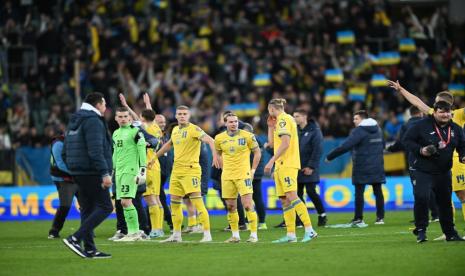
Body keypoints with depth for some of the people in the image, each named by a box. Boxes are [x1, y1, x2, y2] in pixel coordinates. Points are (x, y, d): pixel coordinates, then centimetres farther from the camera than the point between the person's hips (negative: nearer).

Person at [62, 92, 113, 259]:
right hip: (92, 173, -10)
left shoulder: (75, 122, 18)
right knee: (105, 207, -9)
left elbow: (65, 151, 20)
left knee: (87, 210, 11)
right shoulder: (93, 121, -12)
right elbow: (96, 151, -22)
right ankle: (75, 239, -19)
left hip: (79, 173, 10)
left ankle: (89, 249, 9)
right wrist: (105, 173, -23)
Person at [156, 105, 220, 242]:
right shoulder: (175, 130, 14)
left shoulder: (193, 129, -10)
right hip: (176, 170, 8)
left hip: (190, 170, -8)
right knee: (175, 203, 11)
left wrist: (215, 154, -40)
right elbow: (168, 144, 33)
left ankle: (207, 234, -14)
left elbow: (209, 140, -23)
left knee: (197, 202, -14)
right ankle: (176, 235, 20)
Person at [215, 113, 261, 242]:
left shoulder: (247, 136, -5)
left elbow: (257, 152, 4)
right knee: (231, 206, 8)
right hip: (227, 176, 4)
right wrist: (224, 167, 9)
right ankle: (235, 235, 17)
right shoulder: (219, 138, 3)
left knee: (248, 205, -11)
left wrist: (253, 170, -1)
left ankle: (254, 234, -6)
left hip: (243, 174, -4)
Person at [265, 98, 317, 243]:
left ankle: (309, 230, -24)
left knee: (292, 196, -18)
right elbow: (272, 143, 26)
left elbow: (285, 144, -18)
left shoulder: (283, 119, -8)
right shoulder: (280, 121, 21)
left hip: (287, 165, -10)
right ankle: (290, 234, 5)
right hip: (281, 165, 10)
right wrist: (270, 127, 18)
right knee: (285, 200, 6)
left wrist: (271, 161, -20)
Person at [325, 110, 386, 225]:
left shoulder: (358, 131, -13)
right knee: (378, 191, 8)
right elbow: (382, 145, 24)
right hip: (377, 167, 7)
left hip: (362, 168, -7)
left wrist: (329, 157, -14)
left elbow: (345, 147, -19)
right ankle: (380, 217, 8)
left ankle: (358, 219, -3)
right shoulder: (377, 129, 11)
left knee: (359, 192, -2)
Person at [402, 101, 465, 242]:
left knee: (445, 202, 13)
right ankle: (421, 230, -6)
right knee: (421, 198, -22)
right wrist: (420, 150, -19)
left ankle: (450, 233, 26)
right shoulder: (422, 125, -10)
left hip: (444, 172, 5)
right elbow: (407, 140, -5)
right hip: (423, 171, -5)